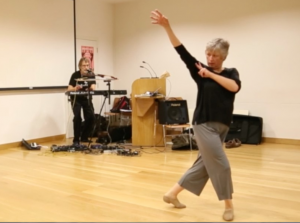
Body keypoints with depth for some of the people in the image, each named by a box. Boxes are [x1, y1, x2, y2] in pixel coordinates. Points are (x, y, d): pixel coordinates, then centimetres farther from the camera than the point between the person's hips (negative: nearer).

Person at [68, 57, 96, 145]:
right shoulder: (75, 75, -15)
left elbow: (93, 87, -15)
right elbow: (69, 89, -20)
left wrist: (92, 87, -40)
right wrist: (75, 88, -43)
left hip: (87, 98, 3)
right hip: (76, 99, -3)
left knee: (91, 117, -13)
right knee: (77, 117, -22)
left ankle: (84, 137, 7)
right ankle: (76, 139, -8)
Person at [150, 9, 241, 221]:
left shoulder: (231, 73, 7)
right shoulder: (200, 70, -1)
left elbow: (234, 87, -16)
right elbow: (182, 51, -10)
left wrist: (211, 75, -14)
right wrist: (167, 26, -19)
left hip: (222, 126, 5)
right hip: (204, 124, -5)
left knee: (204, 164, 11)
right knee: (221, 165, -7)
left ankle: (172, 193, 26)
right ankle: (229, 205, 13)